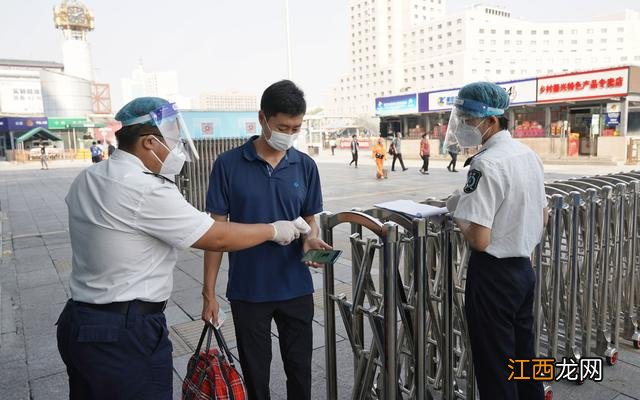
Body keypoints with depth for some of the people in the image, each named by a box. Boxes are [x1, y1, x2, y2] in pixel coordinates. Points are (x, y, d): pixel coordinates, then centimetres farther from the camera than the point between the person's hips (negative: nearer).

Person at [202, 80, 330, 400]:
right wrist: (209, 292, -6)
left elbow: (310, 219, 8)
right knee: (255, 373, 16)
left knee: (300, 370, 15)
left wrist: (312, 238, -15)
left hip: (296, 288, 2)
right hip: (247, 290, -1)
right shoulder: (228, 165, -8)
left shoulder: (306, 166, -1)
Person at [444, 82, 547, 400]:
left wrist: (457, 213, -9)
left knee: (494, 365, 7)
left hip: (494, 273, -9)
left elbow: (479, 239, -26)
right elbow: (542, 217, 15)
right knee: (523, 356, 23)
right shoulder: (529, 155, 6)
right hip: (525, 267, 9)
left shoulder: (486, 164, -22)